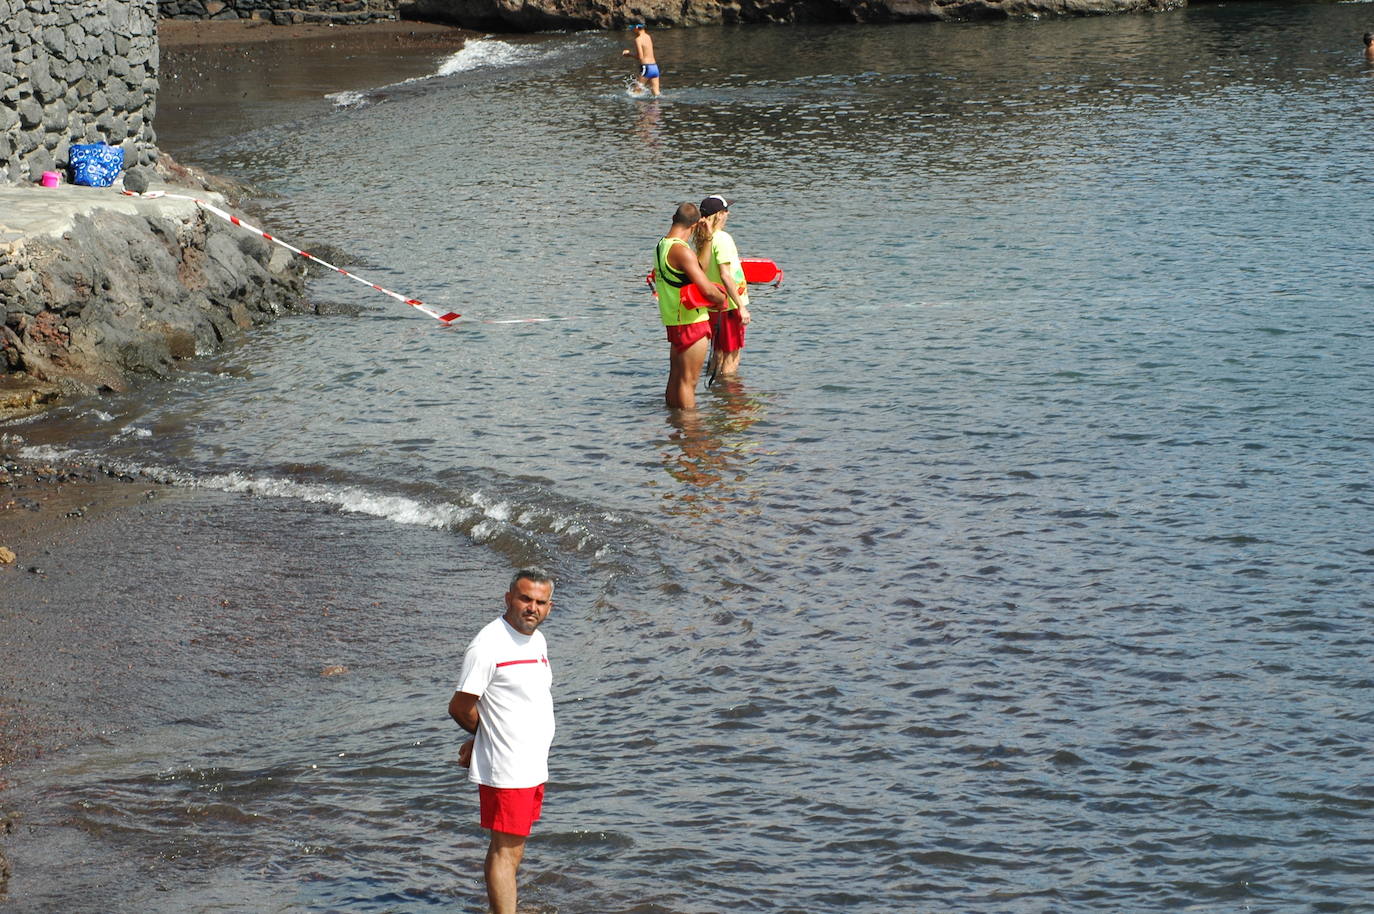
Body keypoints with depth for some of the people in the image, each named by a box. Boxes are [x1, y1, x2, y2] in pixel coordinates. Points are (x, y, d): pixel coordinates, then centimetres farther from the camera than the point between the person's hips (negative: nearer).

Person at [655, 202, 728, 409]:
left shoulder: (661, 246, 11)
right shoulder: (681, 251, -20)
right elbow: (707, 289, -24)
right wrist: (722, 299, -5)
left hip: (673, 321, 10)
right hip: (691, 322, -10)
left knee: (675, 379, 16)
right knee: (688, 381, -4)